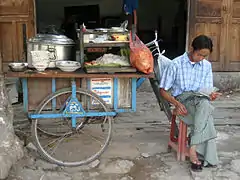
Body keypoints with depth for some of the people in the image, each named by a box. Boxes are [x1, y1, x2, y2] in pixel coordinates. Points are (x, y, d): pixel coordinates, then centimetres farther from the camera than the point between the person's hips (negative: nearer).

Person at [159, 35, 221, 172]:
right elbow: (163, 91, -1)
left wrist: (211, 95, -14)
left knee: (204, 105, -36)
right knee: (206, 119, -34)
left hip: (201, 101, 3)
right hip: (182, 100, -3)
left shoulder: (207, 66, 9)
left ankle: (194, 148, -34)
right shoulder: (176, 64, -4)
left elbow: (208, 90, 12)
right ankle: (206, 158, -28)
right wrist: (176, 103, -18)